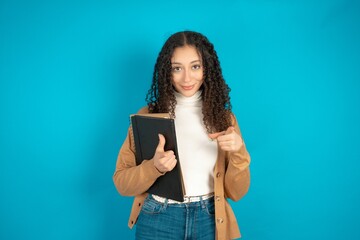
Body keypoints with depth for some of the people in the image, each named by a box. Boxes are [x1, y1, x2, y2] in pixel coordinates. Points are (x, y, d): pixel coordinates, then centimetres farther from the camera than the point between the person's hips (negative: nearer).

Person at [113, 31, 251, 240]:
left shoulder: (224, 117, 0)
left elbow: (236, 192, -1)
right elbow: (122, 183, -4)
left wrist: (238, 152, -18)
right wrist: (154, 167, -22)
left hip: (209, 222, 1)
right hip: (158, 221, -1)